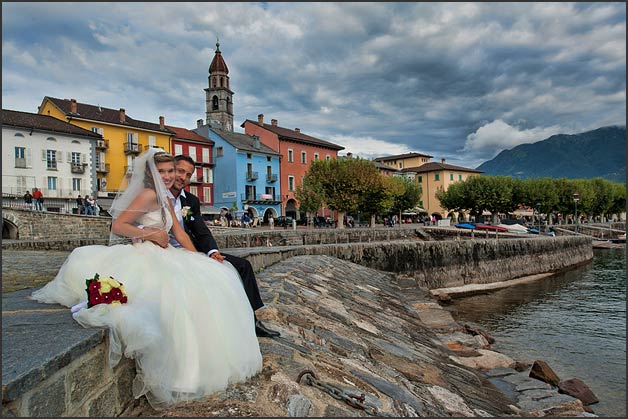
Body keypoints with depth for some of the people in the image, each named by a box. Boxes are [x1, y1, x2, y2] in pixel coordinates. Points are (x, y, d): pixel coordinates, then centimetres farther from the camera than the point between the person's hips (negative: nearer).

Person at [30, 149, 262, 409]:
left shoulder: (165, 200, 18)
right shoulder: (148, 194, -10)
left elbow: (180, 234, 13)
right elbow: (117, 225, -16)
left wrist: (199, 260, 4)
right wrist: (151, 234, -15)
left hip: (158, 257, 10)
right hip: (138, 258, -9)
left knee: (210, 277, -1)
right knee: (177, 289, -33)